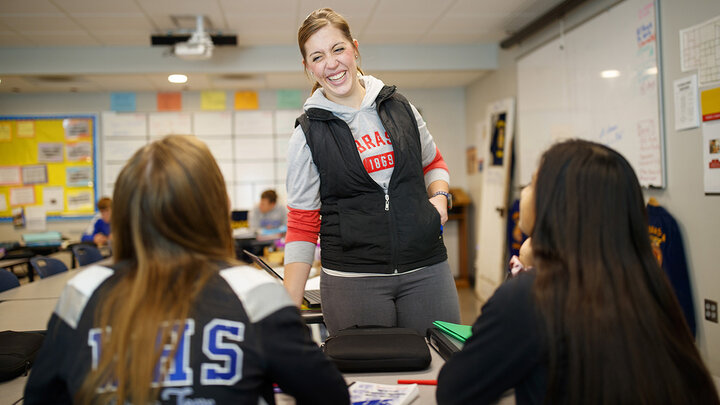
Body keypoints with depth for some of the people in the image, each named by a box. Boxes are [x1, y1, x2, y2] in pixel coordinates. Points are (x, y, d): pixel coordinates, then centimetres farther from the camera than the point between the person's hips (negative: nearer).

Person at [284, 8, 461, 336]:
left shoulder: (400, 108, 7)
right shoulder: (308, 136, -1)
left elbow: (433, 163, 24)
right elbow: (302, 225, 0)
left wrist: (439, 196, 2)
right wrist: (290, 307, -7)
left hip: (426, 269, 3)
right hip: (352, 280, -2)